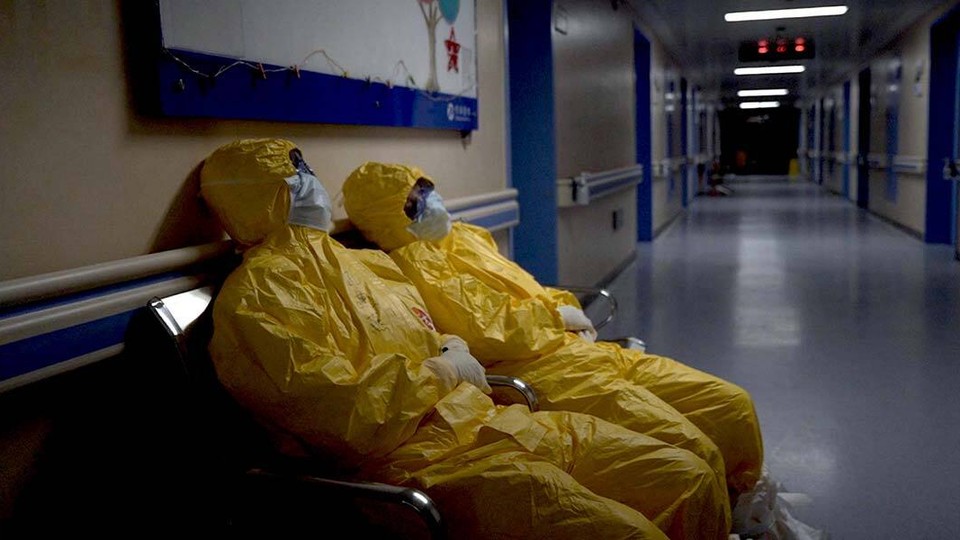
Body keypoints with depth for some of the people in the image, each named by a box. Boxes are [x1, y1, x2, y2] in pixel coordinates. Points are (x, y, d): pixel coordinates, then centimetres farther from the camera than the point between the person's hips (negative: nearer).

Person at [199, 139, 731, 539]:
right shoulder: (257, 297, -8)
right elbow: (349, 417, -19)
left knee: (689, 477, 1)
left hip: (492, 422, 9)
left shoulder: (360, 260, 20)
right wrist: (440, 372, -6)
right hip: (426, 460, -9)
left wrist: (451, 349, 10)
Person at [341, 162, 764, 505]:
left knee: (733, 406, 6)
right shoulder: (414, 264, -7)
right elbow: (486, 333, -17)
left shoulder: (467, 236, 20)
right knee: (689, 449, -21)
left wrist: (569, 308, 6)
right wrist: (557, 316, -4)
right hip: (537, 372, -9)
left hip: (580, 350, 10)